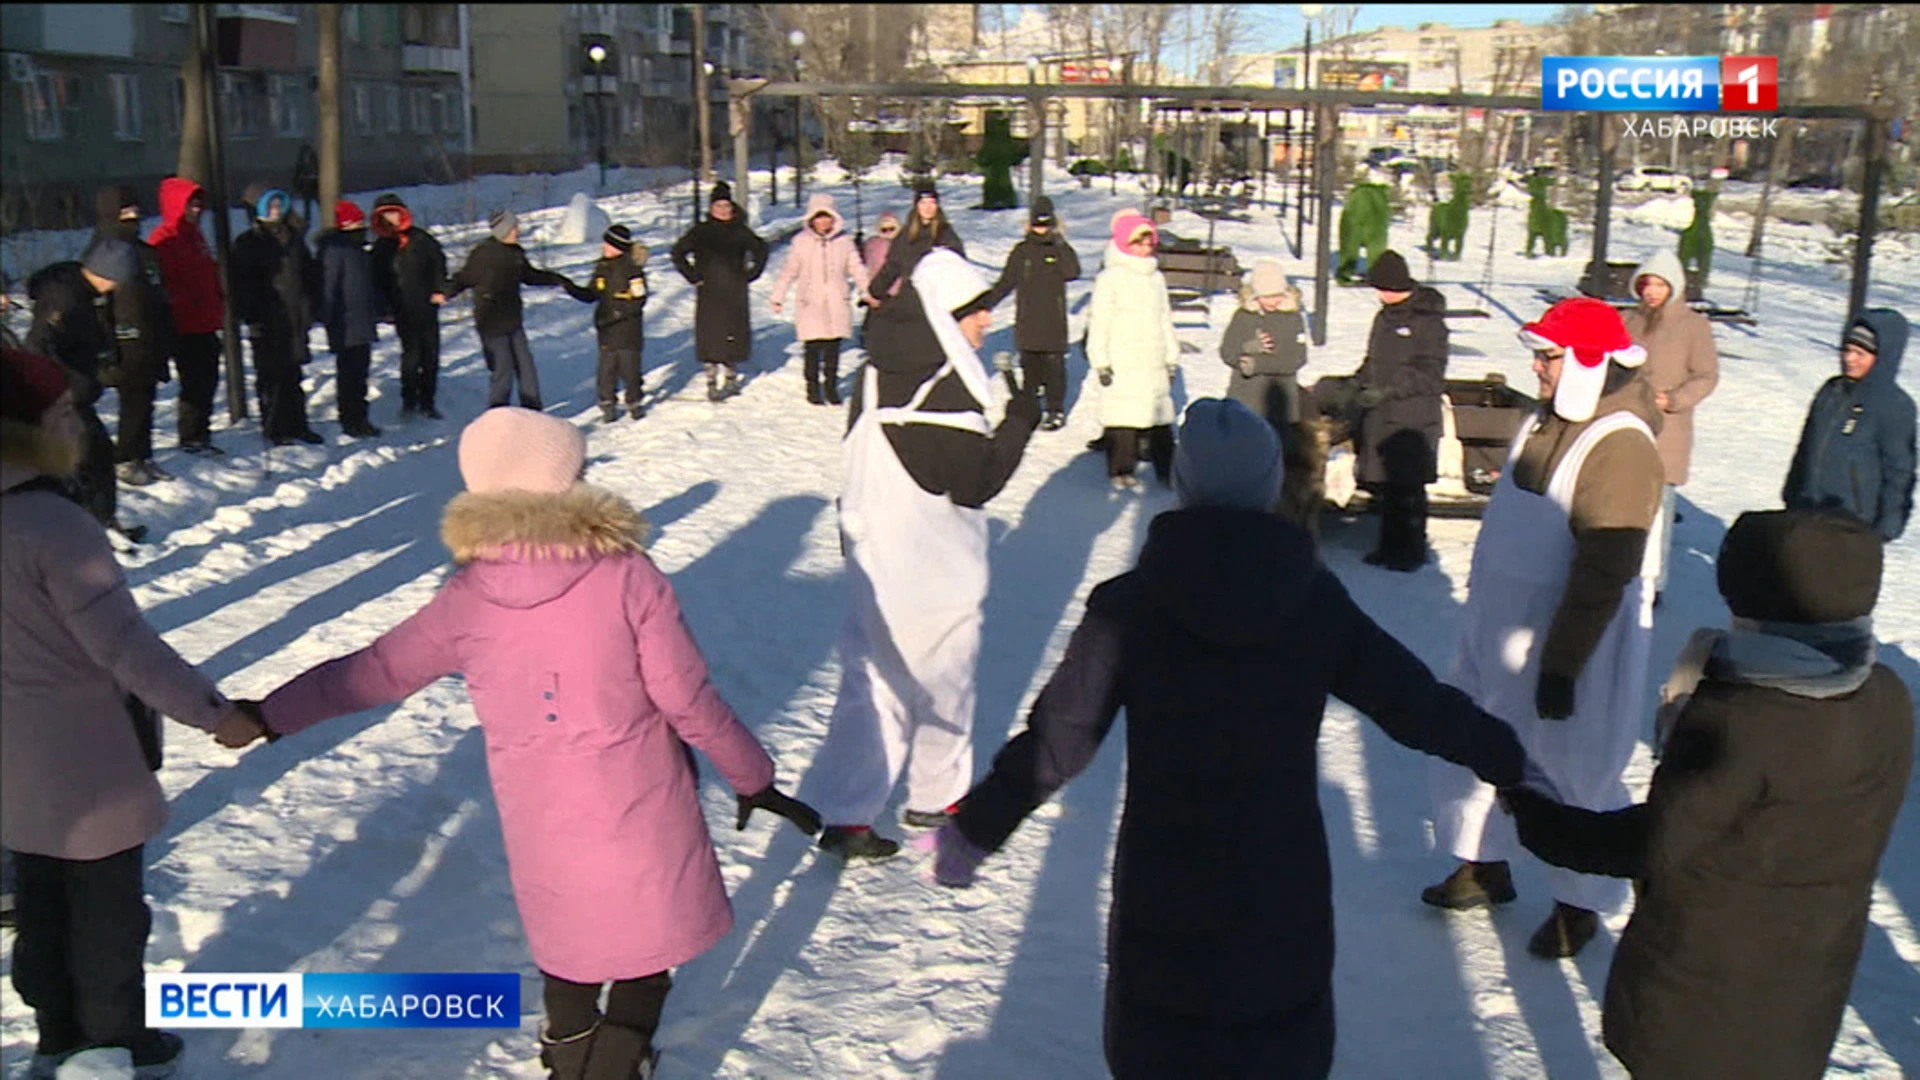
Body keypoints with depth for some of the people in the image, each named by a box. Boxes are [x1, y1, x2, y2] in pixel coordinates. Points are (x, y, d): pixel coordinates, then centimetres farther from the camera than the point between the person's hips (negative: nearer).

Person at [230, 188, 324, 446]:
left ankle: (297, 425, 16)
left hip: (295, 318, 5)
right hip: (267, 322, -5)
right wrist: (251, 318, -13)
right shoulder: (249, 242, -2)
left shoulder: (294, 238, 14)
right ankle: (274, 429, 4)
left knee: (292, 374, 10)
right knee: (271, 376, -2)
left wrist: (308, 308, 12)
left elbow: (309, 275, 20)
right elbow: (242, 283, -6)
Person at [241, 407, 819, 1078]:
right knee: (651, 931, 16)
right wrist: (753, 778, 1)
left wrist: (271, 715, 19)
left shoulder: (467, 599, -7)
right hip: (639, 806, -3)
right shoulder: (627, 575, -15)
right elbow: (688, 698, -12)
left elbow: (373, 673, 4)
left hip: (539, 815, 3)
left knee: (570, 931, 25)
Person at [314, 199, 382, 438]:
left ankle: (360, 419, 20)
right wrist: (330, 321, -19)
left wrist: (377, 310, 25)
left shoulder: (359, 252, 18)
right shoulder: (333, 251, -12)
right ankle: (350, 421, 1)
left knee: (360, 371, 13)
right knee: (349, 375, -5)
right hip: (345, 327, -9)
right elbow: (327, 287, -17)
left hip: (362, 327, 9)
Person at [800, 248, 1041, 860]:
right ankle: (937, 795, 30)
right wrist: (1020, 423, -10)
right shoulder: (945, 390, -22)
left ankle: (843, 813, 14)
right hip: (932, 572, -8)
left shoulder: (880, 373, 4)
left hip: (876, 555, 8)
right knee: (941, 680, 12)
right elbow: (976, 483, -19)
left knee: (875, 676, 13)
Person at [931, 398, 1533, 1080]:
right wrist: (1511, 763, 18)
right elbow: (1418, 705, 2)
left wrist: (975, 825, 6)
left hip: (1161, 901, -1)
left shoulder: (1128, 605, -10)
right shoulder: (1316, 601, -6)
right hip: (1282, 897, 1)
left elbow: (1057, 741, -7)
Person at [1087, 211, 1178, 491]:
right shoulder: (1110, 278, -5)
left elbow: (1165, 320, 21)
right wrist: (1101, 362, -10)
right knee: (1123, 416, -3)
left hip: (1154, 364, 6)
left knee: (1160, 416, 8)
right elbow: (1099, 322, -6)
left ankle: (1167, 468, 16)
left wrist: (1172, 358, 19)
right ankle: (1122, 471, 8)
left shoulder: (1156, 278, 14)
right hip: (1121, 364, -6)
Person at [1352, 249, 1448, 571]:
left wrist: (1388, 389, -22)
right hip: (1380, 415, 8)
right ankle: (1390, 545, 21)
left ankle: (1412, 550, 6)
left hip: (1414, 419, -8)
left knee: (1408, 487, -4)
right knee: (1385, 484, 11)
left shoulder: (1428, 321, -11)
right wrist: (1356, 384, 13)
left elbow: (1430, 372, -16)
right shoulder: (1385, 317, 13)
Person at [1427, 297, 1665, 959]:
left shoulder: (1620, 448, -23)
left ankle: (1578, 905, 25)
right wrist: (1480, 609, 20)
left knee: (1572, 774, 6)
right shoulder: (1547, 422, 5)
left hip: (1571, 645, -9)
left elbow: (1603, 577, -24)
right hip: (1500, 628, 9)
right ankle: (1485, 868, 38)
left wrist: (1561, 666, -22)